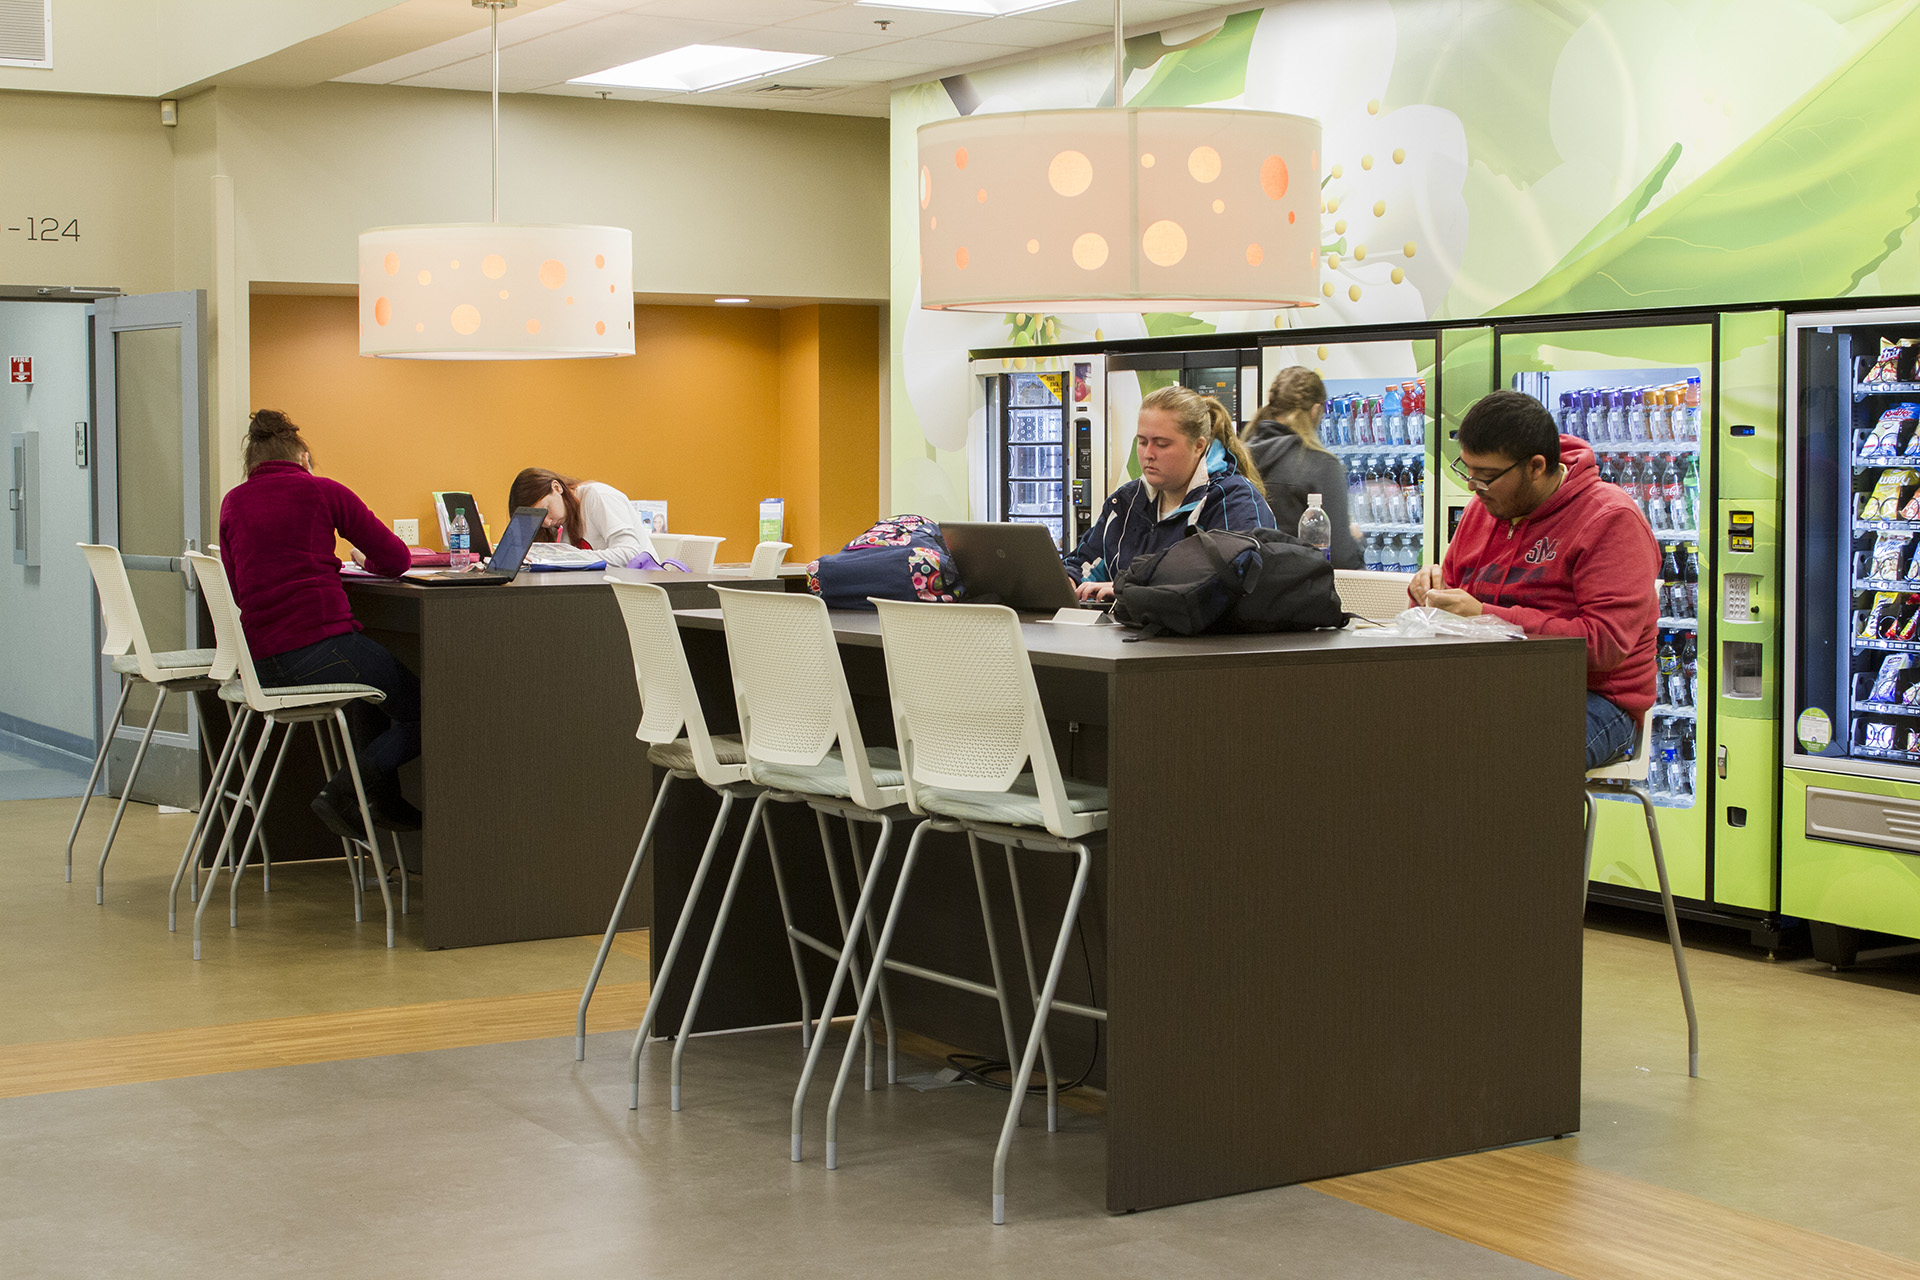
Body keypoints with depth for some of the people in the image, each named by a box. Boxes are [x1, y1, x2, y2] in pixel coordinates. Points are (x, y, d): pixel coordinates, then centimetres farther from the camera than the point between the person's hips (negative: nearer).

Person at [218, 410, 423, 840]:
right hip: (319, 645, -7)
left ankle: (383, 799, 32)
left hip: (259, 664, 7)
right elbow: (397, 560, 7)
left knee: (371, 674, 35)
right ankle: (341, 792, -7)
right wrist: (367, 560, 29)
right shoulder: (323, 491, 5)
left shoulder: (233, 502, 16)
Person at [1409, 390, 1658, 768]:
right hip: (1494, 690, 6)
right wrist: (1434, 590, 0)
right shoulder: (1486, 507, 15)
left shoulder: (1611, 520, -8)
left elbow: (1606, 643, -18)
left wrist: (1486, 617, -21)